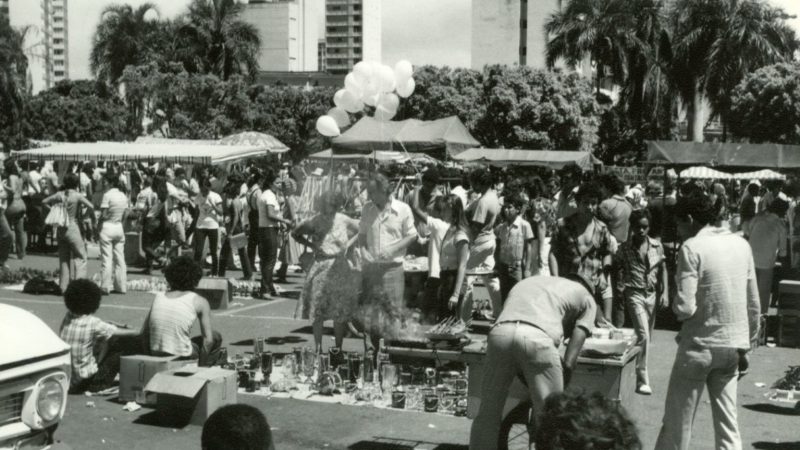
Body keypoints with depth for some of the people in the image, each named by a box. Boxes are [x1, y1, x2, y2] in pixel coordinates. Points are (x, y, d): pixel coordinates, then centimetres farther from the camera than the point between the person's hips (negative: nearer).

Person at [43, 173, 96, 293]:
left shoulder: (59, 195, 4)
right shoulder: (78, 195, -10)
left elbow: (44, 202, 11)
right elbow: (90, 206, -24)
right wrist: (93, 221, -13)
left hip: (61, 229, 6)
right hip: (73, 228, -6)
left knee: (63, 259, 13)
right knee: (80, 258, 1)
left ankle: (63, 286, 14)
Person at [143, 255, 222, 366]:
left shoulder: (158, 297, 8)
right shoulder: (199, 302, -3)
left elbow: (144, 333, 9)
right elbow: (208, 339, -5)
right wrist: (201, 366, 6)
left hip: (156, 353, 5)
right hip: (182, 354, -5)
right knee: (215, 336, 23)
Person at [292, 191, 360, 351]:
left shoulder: (343, 220, -5)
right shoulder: (314, 222, -6)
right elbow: (295, 234, 8)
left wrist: (349, 243, -5)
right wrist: (311, 245, -5)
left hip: (340, 267, 0)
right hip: (321, 267, 0)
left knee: (340, 312, 5)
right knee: (317, 312, 1)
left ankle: (338, 348, 17)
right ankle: (318, 348, 10)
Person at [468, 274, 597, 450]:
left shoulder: (528, 281, 41)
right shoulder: (586, 297, 27)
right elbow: (568, 362, 14)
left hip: (500, 332, 4)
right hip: (538, 338, -4)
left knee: (488, 414, 17)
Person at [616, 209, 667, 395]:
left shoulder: (657, 246, 6)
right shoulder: (625, 248, 0)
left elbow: (663, 270, 11)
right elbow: (619, 271, 4)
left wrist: (664, 291, 3)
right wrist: (621, 288, -9)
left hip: (653, 294, 4)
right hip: (635, 294, -4)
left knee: (647, 336, 9)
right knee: (643, 335, -14)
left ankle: (641, 371, 25)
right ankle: (642, 380, -13)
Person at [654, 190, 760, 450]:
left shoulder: (692, 248, -12)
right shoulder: (741, 245, 6)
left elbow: (685, 308, -18)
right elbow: (754, 305, 9)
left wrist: (674, 306, 3)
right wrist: (747, 346, 18)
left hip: (700, 346, -5)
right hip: (734, 345, 6)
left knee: (677, 424, 5)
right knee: (728, 424, 11)